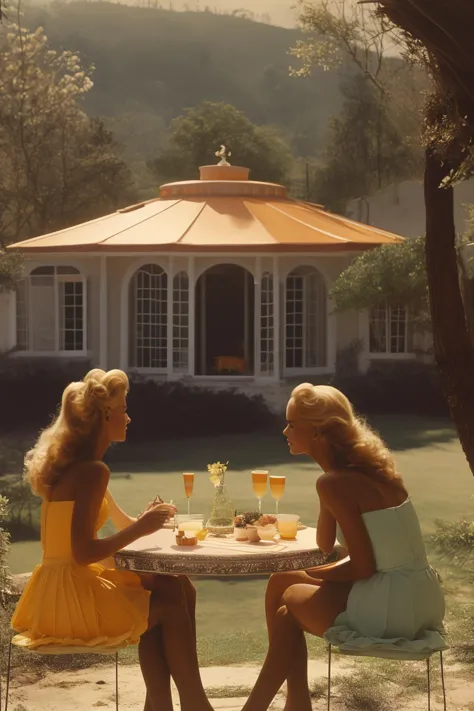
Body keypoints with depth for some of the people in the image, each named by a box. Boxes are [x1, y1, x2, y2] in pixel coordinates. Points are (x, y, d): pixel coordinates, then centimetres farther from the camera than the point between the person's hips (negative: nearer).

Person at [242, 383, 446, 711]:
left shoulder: (334, 483, -16)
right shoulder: (363, 467, 9)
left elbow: (364, 566, -16)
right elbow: (325, 545, 14)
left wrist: (310, 575, -2)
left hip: (391, 607, -8)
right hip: (416, 597, 8)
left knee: (290, 601, 13)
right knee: (281, 583, 18)